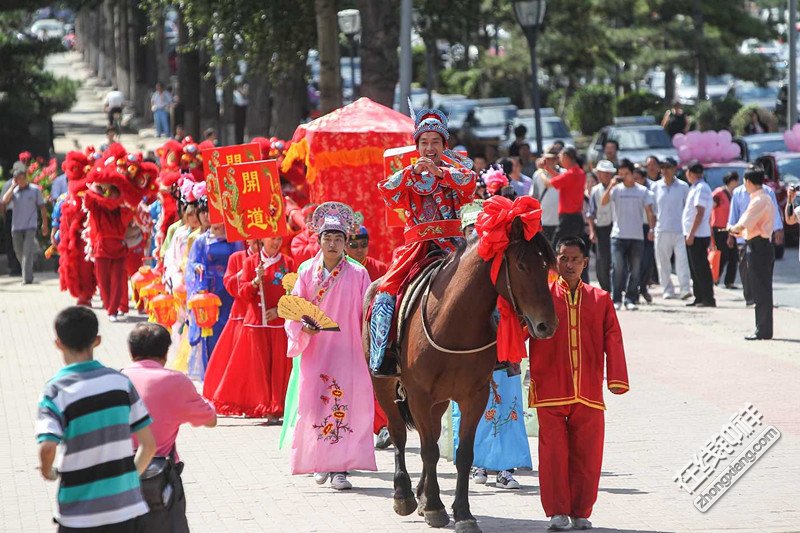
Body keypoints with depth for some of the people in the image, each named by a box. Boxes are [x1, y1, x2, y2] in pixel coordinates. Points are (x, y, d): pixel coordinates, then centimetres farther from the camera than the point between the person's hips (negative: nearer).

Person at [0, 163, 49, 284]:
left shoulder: (35, 189, 0)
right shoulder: (14, 191, 6)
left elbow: (42, 207, 4)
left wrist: (45, 225, 2)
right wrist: (13, 186, -9)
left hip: (30, 226, -4)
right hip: (16, 227, 4)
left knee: (27, 252, -13)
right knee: (19, 253, 12)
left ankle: (27, 279, -14)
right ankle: (28, 274, 32)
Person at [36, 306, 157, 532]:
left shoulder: (55, 392, -10)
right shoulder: (120, 382, 1)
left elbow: (47, 447, -25)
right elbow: (149, 444, 1)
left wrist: (48, 472, -4)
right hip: (128, 507, 3)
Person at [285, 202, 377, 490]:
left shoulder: (358, 273, -1)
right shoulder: (307, 270, 5)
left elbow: (367, 313, 1)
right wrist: (302, 328, -13)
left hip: (348, 350, -2)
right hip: (314, 350, 2)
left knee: (346, 405, -6)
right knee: (313, 404, 1)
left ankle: (340, 467, -3)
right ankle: (319, 463, 13)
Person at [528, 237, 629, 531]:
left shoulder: (600, 300, 9)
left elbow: (613, 340, 4)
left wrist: (616, 378, -6)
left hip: (588, 393, 2)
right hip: (550, 391, -1)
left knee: (587, 454, 3)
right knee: (553, 452, -4)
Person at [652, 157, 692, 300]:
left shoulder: (683, 186, 4)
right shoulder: (656, 187, 8)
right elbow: (652, 208, 13)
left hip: (680, 229, -2)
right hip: (662, 230, 2)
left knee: (682, 260, -11)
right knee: (663, 261, 4)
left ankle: (685, 289, -13)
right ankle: (668, 290, 12)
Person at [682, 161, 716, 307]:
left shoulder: (701, 188, -14)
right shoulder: (695, 188, 16)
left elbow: (700, 213, -20)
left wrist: (691, 234, -21)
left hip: (698, 236, -10)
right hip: (692, 235, 10)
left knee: (701, 268, -8)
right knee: (695, 269, 12)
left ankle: (708, 299, -6)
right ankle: (699, 298, 17)